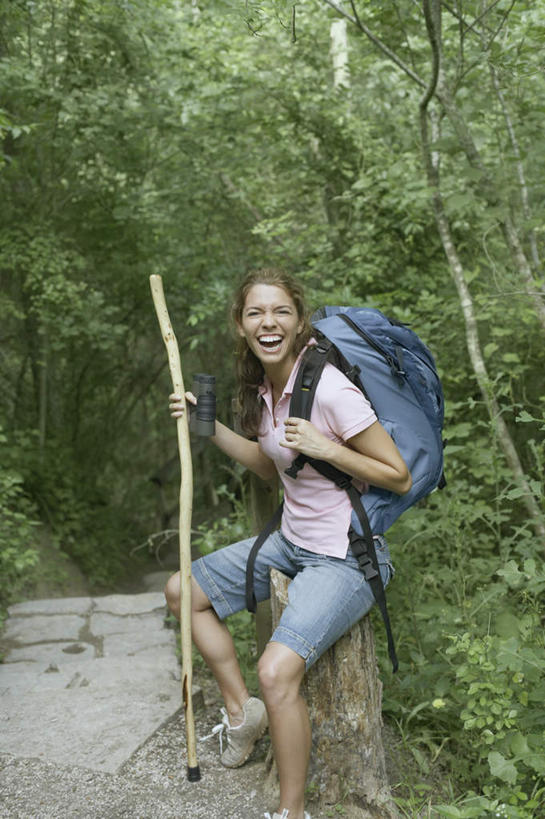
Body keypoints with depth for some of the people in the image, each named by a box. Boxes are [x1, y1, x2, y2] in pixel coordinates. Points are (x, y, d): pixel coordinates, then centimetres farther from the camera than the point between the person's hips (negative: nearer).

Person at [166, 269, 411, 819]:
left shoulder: (329, 388, -24)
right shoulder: (265, 387, 1)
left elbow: (399, 477, -17)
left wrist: (326, 448, -26)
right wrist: (208, 427, 7)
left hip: (347, 559, -9)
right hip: (293, 542, 9)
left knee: (277, 671, -26)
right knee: (182, 591, 14)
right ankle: (242, 710, 27)